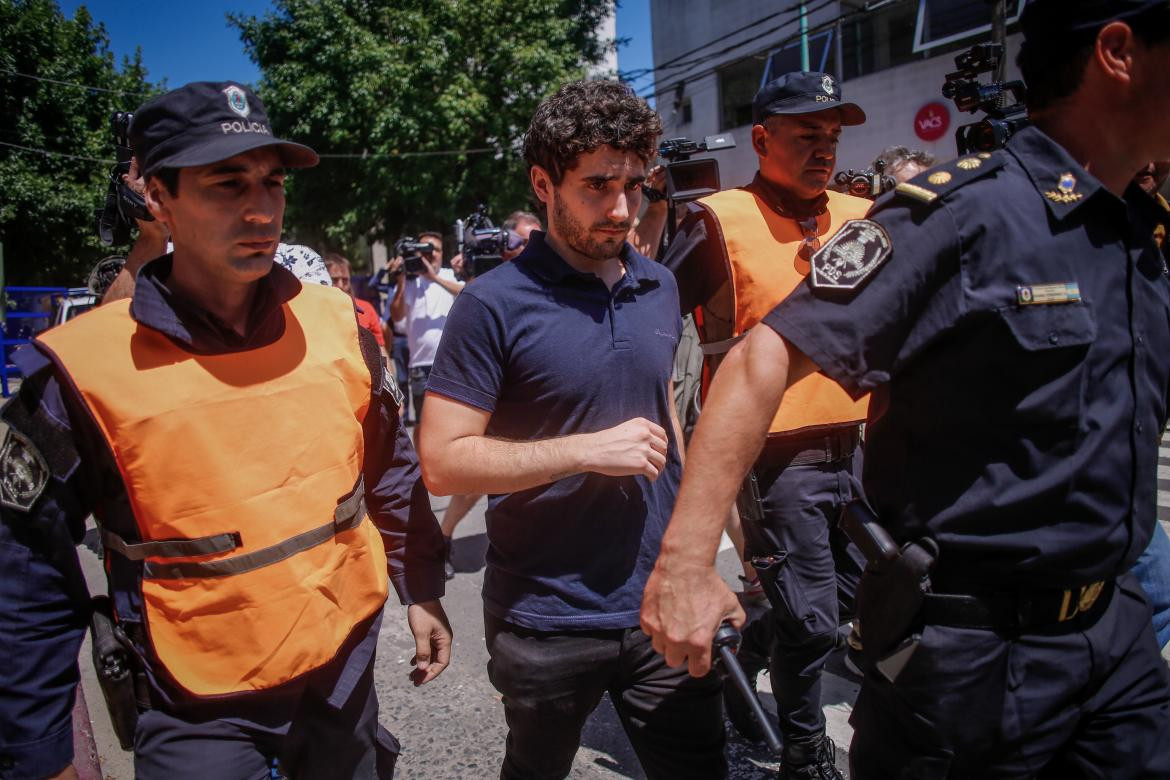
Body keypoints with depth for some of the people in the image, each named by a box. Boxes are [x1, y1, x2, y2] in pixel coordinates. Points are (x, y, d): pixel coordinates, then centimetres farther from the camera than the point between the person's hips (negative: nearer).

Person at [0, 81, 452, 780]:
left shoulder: (338, 323, -7)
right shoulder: (80, 367, -16)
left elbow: (392, 471, 5)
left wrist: (421, 590, 8)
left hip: (345, 672, 4)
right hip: (195, 709, -3)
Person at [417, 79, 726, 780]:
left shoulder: (660, 287, 4)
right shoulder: (496, 304, -15)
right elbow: (443, 461, -16)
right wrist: (589, 450, -21)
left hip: (664, 607, 4)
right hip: (547, 622, -4)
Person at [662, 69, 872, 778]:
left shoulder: (861, 217, 9)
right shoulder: (722, 221, -9)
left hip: (854, 446, 7)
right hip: (779, 454, -6)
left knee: (849, 593, 18)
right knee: (811, 617, 2)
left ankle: (743, 656, 43)